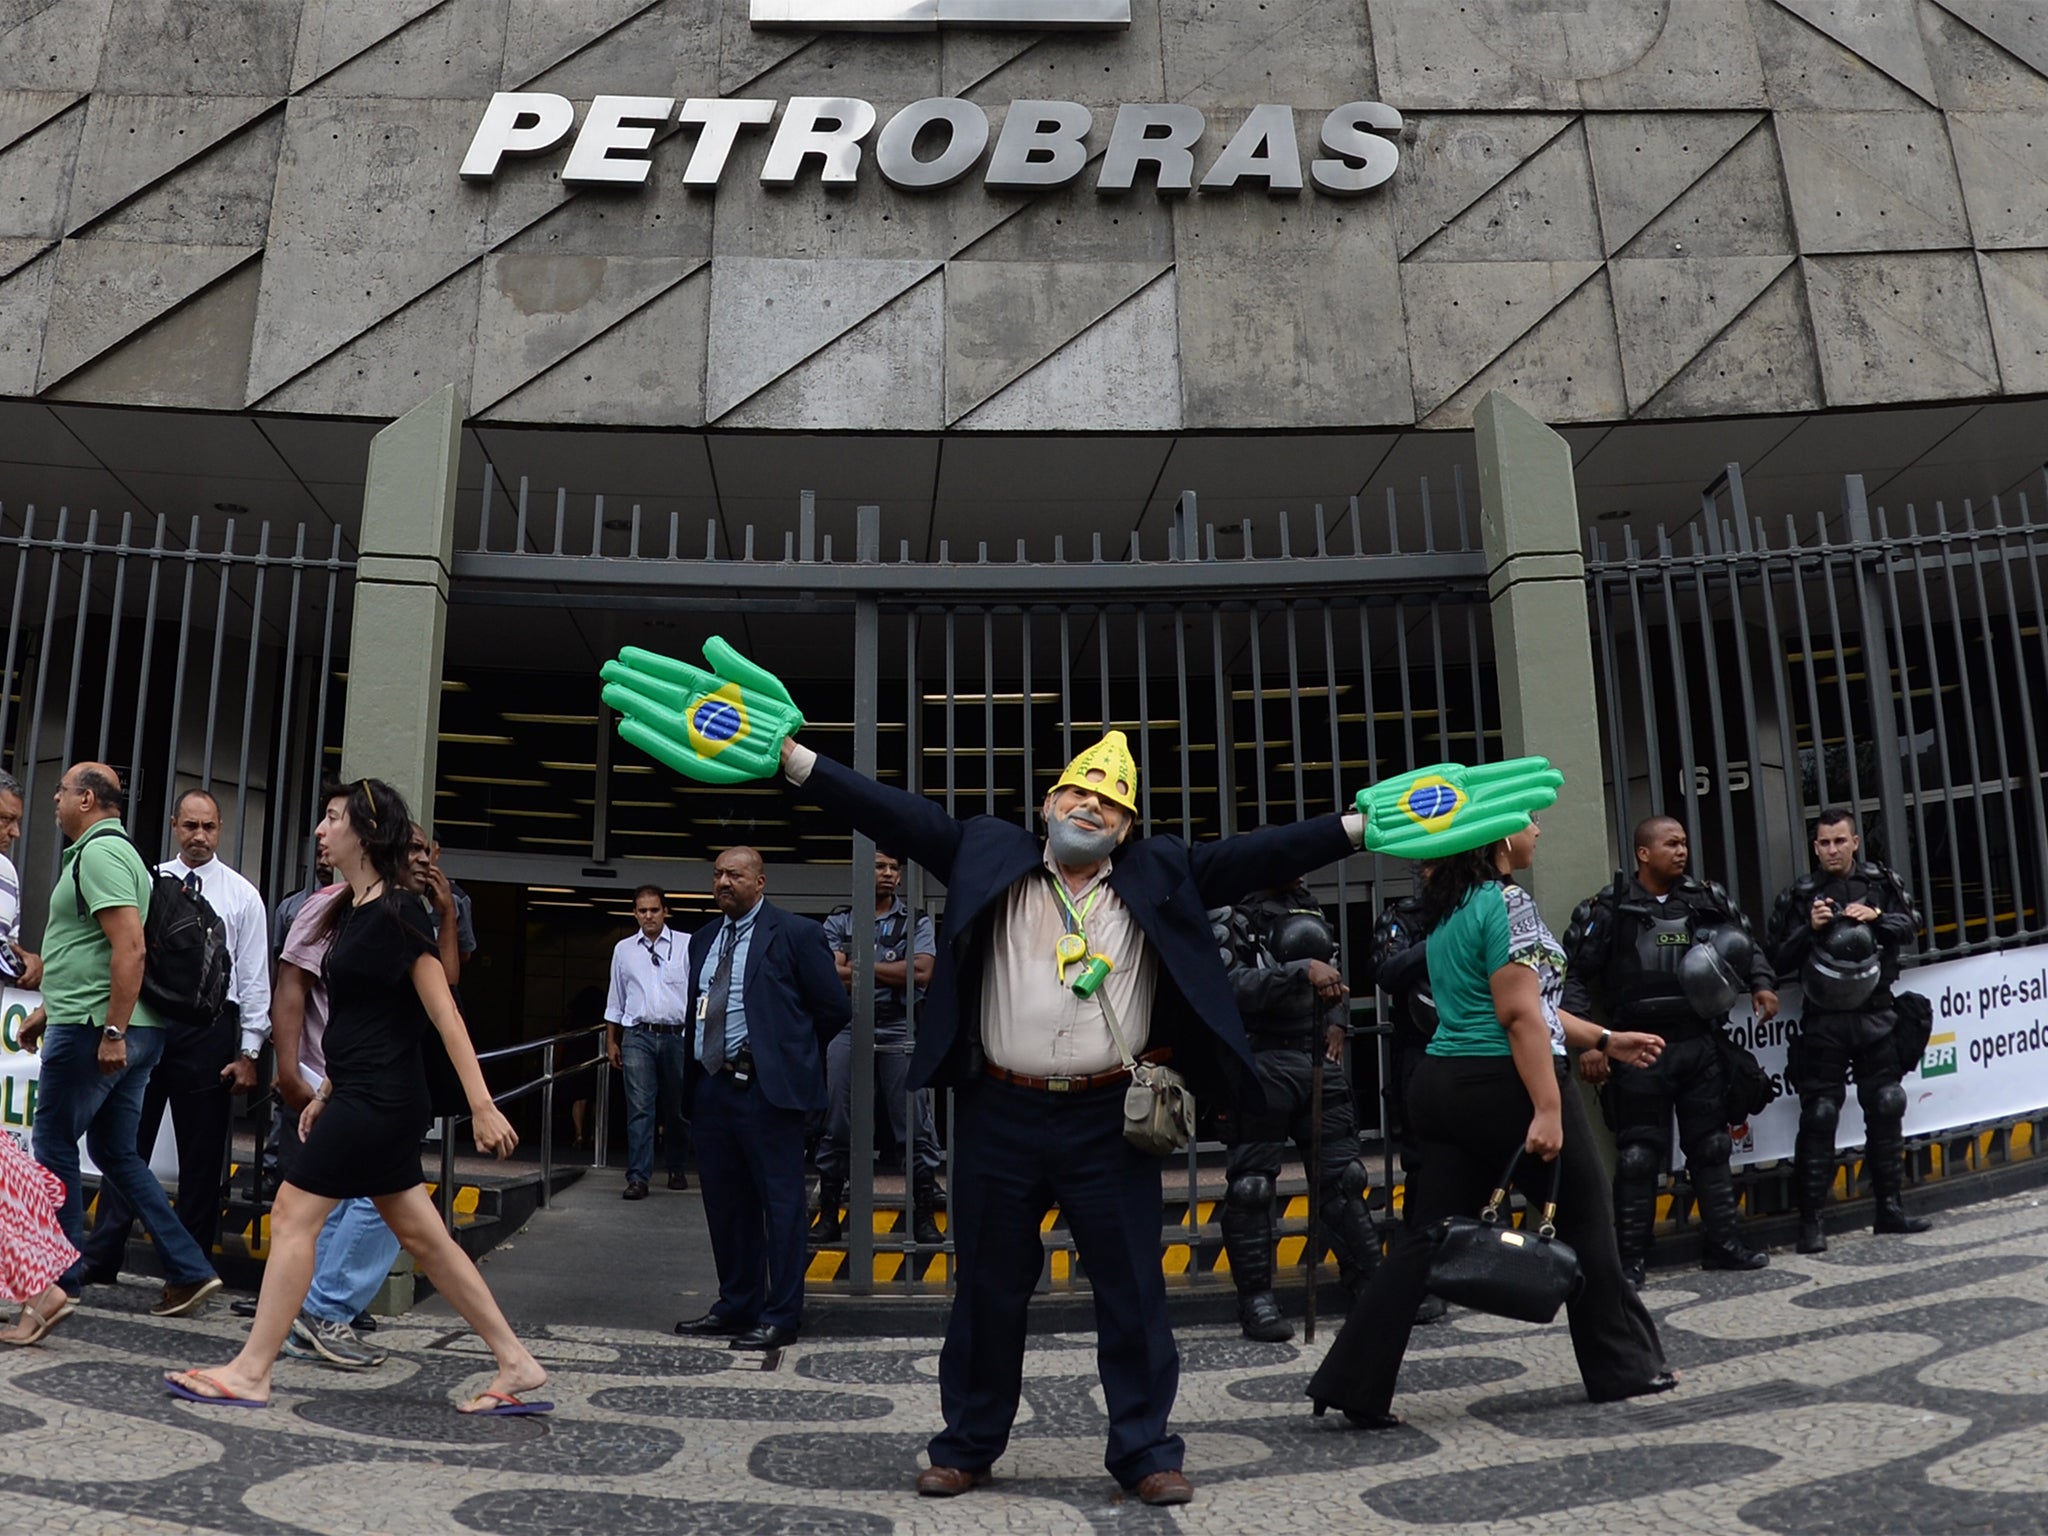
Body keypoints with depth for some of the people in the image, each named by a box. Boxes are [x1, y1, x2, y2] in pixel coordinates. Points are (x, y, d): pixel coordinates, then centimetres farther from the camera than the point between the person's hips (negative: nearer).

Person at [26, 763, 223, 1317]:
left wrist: (112, 1032, -24)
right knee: (116, 1153, 11)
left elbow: (130, 948, -23)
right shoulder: (115, 850, 19)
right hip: (129, 1033, 9)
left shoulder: (98, 852, -13)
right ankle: (189, 1269, 7)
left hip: (91, 1031, -9)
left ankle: (59, 1279, 15)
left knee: (54, 1148, 4)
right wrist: (47, 1013, 31)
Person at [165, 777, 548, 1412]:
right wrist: (327, 1092, 22)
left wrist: (481, 1105, -20)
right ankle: (517, 1364, 13)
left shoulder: (398, 912, -13)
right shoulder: (352, 910, 15)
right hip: (364, 1097, 10)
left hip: (381, 1098, -10)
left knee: (294, 1214, -3)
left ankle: (250, 1373, 9)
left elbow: (444, 1013, -17)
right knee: (422, 1235, 10)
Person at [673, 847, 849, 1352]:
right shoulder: (703, 939, 16)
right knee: (725, 1203, 14)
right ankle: (737, 1306, 26)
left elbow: (835, 1008, -3)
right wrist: (694, 1072, 13)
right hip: (711, 1085, 7)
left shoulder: (795, 933, -5)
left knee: (780, 1202, -1)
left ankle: (781, 1316, 7)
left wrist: (789, 1051, 3)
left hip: (766, 1087, -7)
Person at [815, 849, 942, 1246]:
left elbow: (921, 973, -7)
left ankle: (925, 1217, 9)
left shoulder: (917, 923, 9)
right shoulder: (838, 922, 10)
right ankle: (828, 1216, 16)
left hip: (901, 1034, 0)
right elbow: (830, 977, -4)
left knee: (916, 1128, 1)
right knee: (835, 1127, 5)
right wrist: (893, 974, -7)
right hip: (848, 1031, 1)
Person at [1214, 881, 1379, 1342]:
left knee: (1343, 1176, 11)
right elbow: (1233, 987, -21)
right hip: (1262, 1065, -7)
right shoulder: (1233, 915, -8)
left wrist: (1337, 1022, 13)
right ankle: (1256, 1299, 9)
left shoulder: (1310, 905, 16)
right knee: (1251, 1185, -1)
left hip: (1319, 1060, 7)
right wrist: (1301, 971, -26)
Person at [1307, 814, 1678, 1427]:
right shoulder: (1507, 903, -12)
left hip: (1444, 1081, 8)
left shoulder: (1446, 909, 15)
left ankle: (1356, 1384, 2)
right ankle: (1623, 1366, 26)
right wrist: (1547, 1108, -21)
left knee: (1426, 1235, 5)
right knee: (1584, 1224, 11)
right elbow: (1521, 1015, -19)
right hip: (1505, 1083, -8)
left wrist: (1605, 1039, 24)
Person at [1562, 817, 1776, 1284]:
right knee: (1638, 1155, 1)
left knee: (1711, 1147, 14)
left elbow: (1747, 945, 22)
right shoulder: (1609, 909, -7)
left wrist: (1761, 983, 3)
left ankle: (1724, 1244, 26)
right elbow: (1576, 977, -7)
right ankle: (1631, 1257, 9)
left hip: (1700, 1044, 5)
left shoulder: (1707, 899, 6)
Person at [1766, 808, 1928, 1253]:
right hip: (1824, 1022, -3)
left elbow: (1910, 927, 9)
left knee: (1886, 1110, 10)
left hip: (1877, 1016, 3)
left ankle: (1890, 1207, 24)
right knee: (1818, 1118, -4)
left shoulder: (1883, 883, 8)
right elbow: (1779, 961, 0)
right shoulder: (1798, 896, 1)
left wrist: (1877, 917, -8)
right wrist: (1810, 929, -15)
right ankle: (1810, 1221, -1)